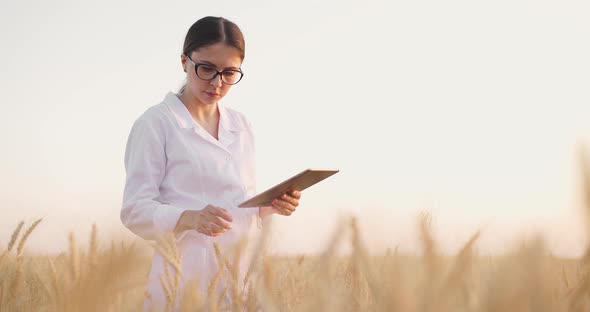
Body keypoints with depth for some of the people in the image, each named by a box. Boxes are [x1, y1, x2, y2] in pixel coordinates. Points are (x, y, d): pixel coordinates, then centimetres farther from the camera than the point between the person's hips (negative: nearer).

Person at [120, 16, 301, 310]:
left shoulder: (241, 125, 12)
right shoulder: (155, 123, -6)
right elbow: (135, 210, -10)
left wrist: (271, 206, -3)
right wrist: (190, 218, -27)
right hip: (184, 277, -5)